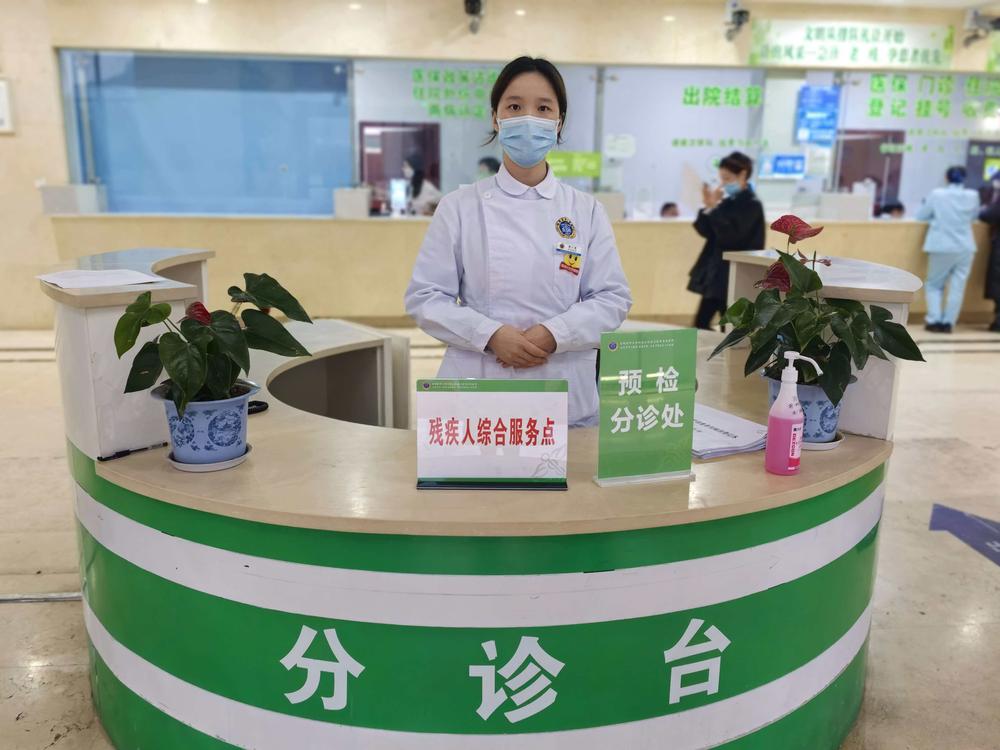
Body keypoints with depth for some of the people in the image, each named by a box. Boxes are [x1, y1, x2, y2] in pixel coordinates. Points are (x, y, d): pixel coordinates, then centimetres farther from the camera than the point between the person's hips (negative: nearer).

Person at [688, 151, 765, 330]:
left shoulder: (751, 205, -12)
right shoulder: (727, 201, 10)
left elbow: (729, 235, -23)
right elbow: (706, 231, 8)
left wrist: (714, 208, -21)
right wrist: (708, 208, -7)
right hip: (715, 270, 8)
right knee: (701, 323, 9)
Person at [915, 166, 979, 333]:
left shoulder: (937, 194, -7)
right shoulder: (973, 196, 0)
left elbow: (921, 216, 3)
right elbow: (974, 216, 16)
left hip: (942, 247, -2)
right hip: (965, 248, 2)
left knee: (934, 285, 11)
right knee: (957, 287, 5)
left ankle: (934, 321, 2)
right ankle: (948, 323, 3)